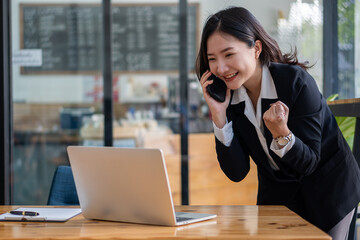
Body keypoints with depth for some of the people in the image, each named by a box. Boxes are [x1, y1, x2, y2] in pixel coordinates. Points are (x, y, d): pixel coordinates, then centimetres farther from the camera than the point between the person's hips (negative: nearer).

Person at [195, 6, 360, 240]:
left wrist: (281, 133, -41)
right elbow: (236, 173, -16)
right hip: (277, 194, 4)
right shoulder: (227, 95, -13)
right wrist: (219, 116, -25)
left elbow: (309, 163, -22)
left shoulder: (296, 82, -26)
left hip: (327, 191, -4)